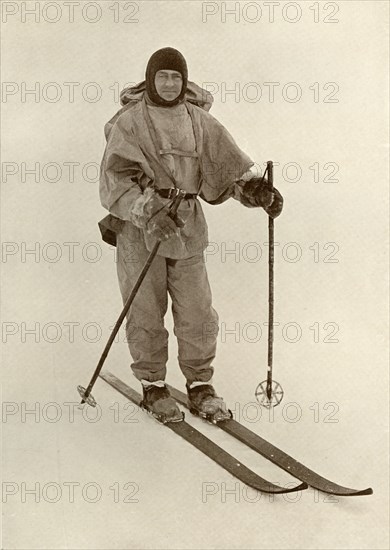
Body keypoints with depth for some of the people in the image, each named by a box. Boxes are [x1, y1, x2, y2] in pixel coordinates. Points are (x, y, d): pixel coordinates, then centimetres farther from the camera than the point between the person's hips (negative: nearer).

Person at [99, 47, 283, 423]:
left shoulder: (199, 121, 9)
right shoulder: (129, 121, -2)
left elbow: (228, 161, 5)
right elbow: (116, 177, -11)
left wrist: (257, 187, -14)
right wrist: (148, 210, -26)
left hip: (187, 228, 3)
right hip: (138, 228, -3)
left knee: (197, 311, 3)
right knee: (146, 312, 4)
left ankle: (200, 385, 19)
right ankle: (152, 386, 21)